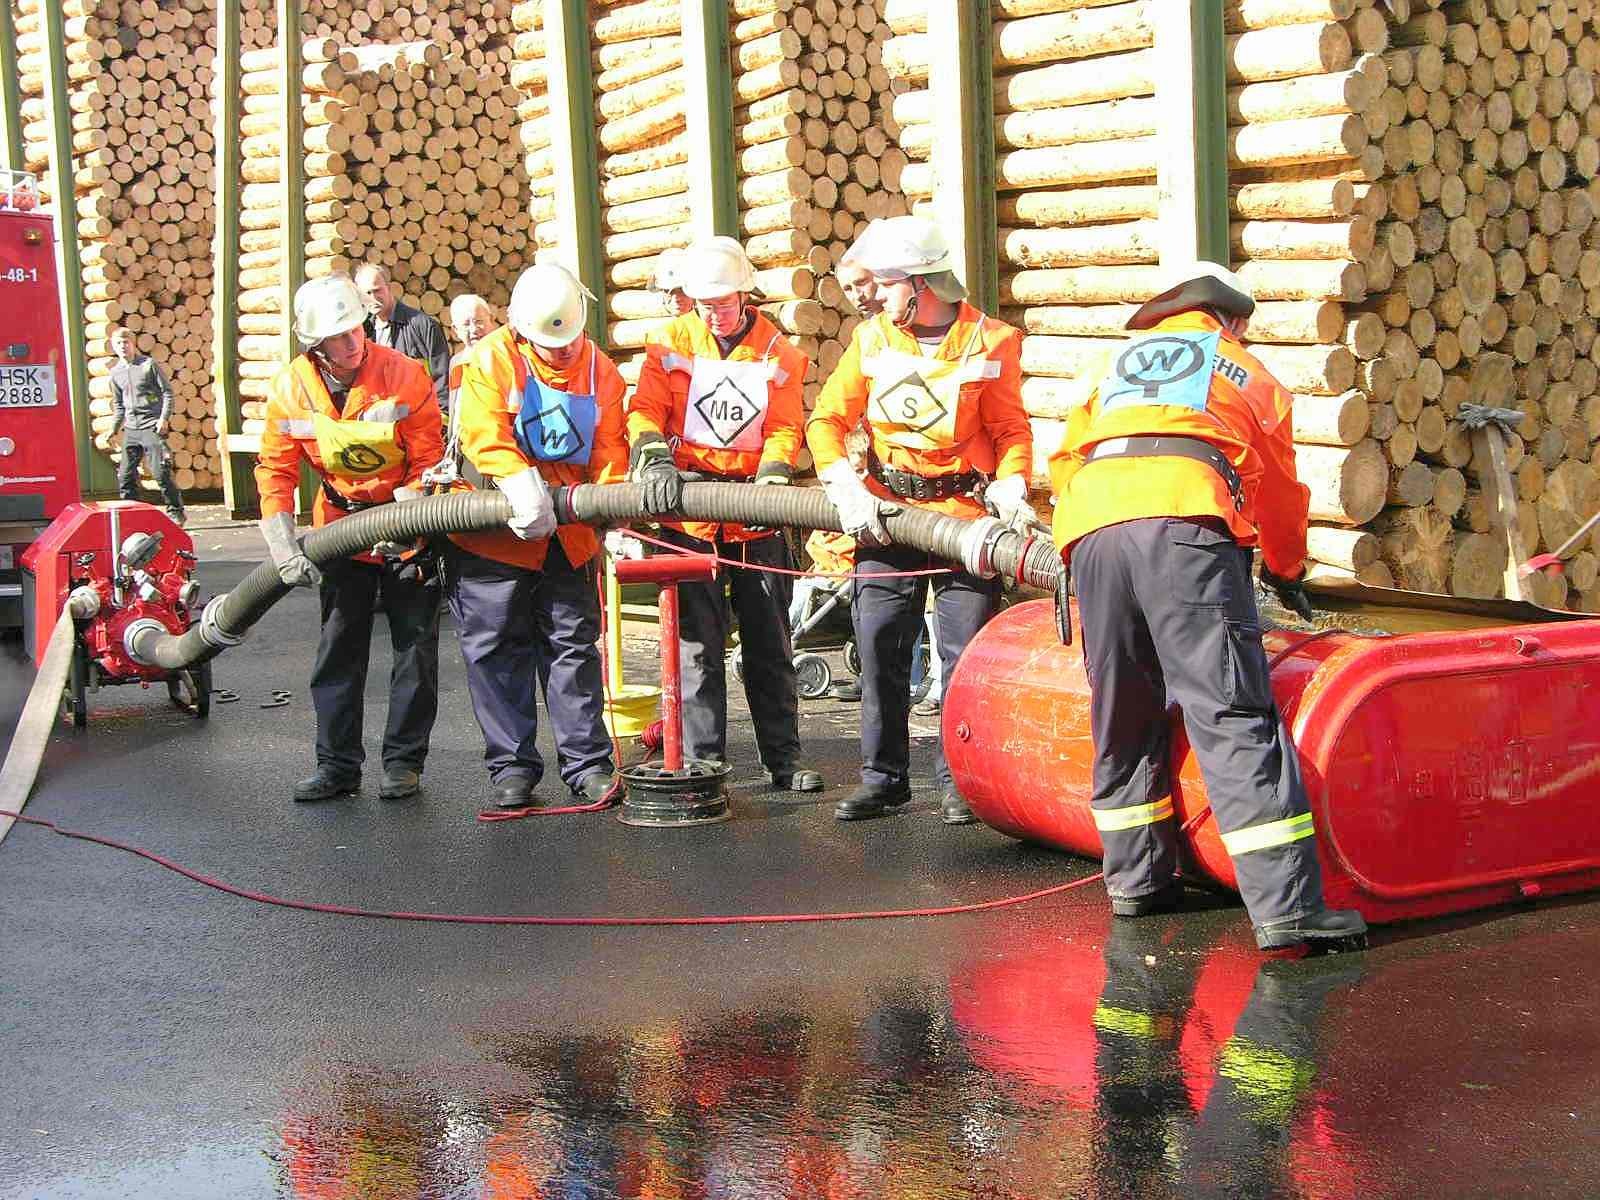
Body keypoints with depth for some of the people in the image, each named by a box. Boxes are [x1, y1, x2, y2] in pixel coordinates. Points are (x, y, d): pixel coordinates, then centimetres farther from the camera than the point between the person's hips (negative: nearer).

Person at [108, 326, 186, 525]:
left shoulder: (149, 364, -2)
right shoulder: (116, 372, 13)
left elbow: (167, 392, -2)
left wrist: (164, 418, -12)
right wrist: (113, 430, 15)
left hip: (152, 426, -5)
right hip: (130, 429, 5)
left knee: (161, 472, -9)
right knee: (125, 476, 3)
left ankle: (175, 512, 1)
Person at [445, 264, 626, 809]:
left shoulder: (600, 371, 4)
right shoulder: (491, 359, -8)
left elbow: (608, 452, 1)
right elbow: (483, 433, -21)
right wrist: (522, 483, -34)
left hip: (568, 536, 3)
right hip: (494, 531, -3)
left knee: (574, 645, 6)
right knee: (498, 650, 2)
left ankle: (587, 763, 12)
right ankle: (512, 765, 11)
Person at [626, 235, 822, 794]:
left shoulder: (778, 352, 4)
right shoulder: (671, 344, 3)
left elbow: (785, 428, -1)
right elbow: (644, 411, -3)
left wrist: (772, 477, -19)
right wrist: (655, 459, -21)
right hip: (687, 515, -1)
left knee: (769, 644, 8)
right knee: (697, 645, 1)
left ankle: (783, 758, 16)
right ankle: (701, 762, 8)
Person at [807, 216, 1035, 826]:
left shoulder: (989, 341, -3)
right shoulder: (872, 337, 5)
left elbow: (1012, 431, 1)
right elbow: (827, 420, 3)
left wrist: (1009, 487, -17)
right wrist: (848, 489, -12)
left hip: (966, 514, -3)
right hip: (888, 512, 3)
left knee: (966, 652, -3)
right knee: (879, 643, 1)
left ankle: (958, 778, 10)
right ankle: (883, 776, 12)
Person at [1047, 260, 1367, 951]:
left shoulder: (1119, 363, 35)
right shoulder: (1246, 372, 28)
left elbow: (1066, 460, 31)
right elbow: (1277, 487, 32)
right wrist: (1287, 571, 48)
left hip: (1089, 531, 4)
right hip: (1185, 525, -3)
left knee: (1122, 719, 16)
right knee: (1233, 718, -10)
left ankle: (1136, 880, 20)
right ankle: (1287, 907, -16)